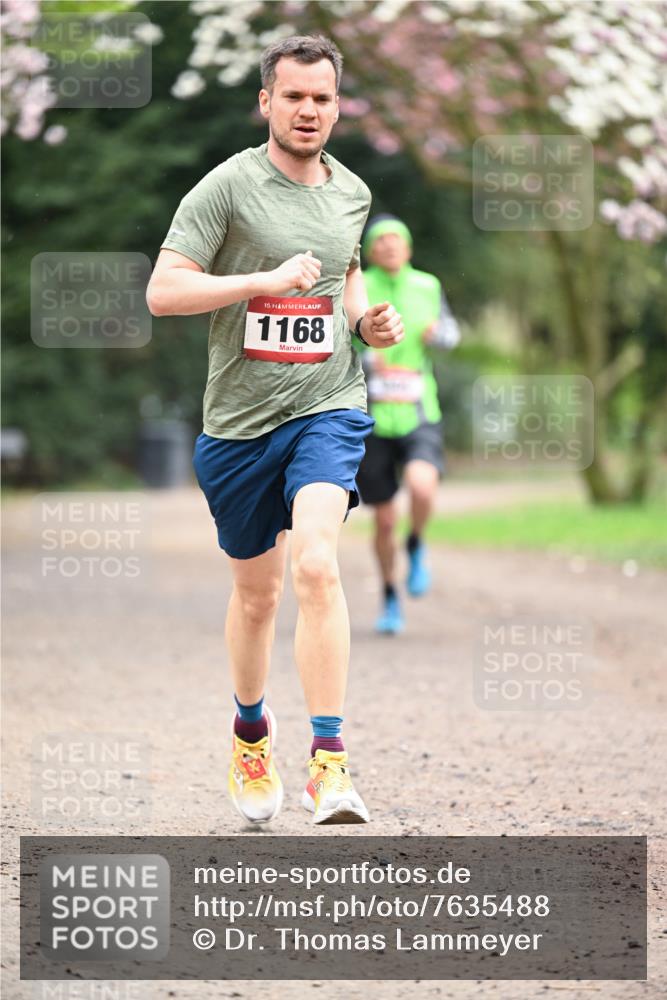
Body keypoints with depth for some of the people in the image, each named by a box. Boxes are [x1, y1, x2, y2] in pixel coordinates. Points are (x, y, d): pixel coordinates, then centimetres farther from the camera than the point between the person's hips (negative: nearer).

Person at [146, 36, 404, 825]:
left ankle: (329, 764, -22)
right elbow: (162, 291, -14)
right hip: (240, 417, -1)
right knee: (256, 591, 11)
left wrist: (368, 320, 9)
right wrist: (268, 280, -21)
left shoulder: (351, 192, 9)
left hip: (328, 406, 1)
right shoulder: (227, 187, -7)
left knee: (316, 567, -21)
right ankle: (250, 733, 39)